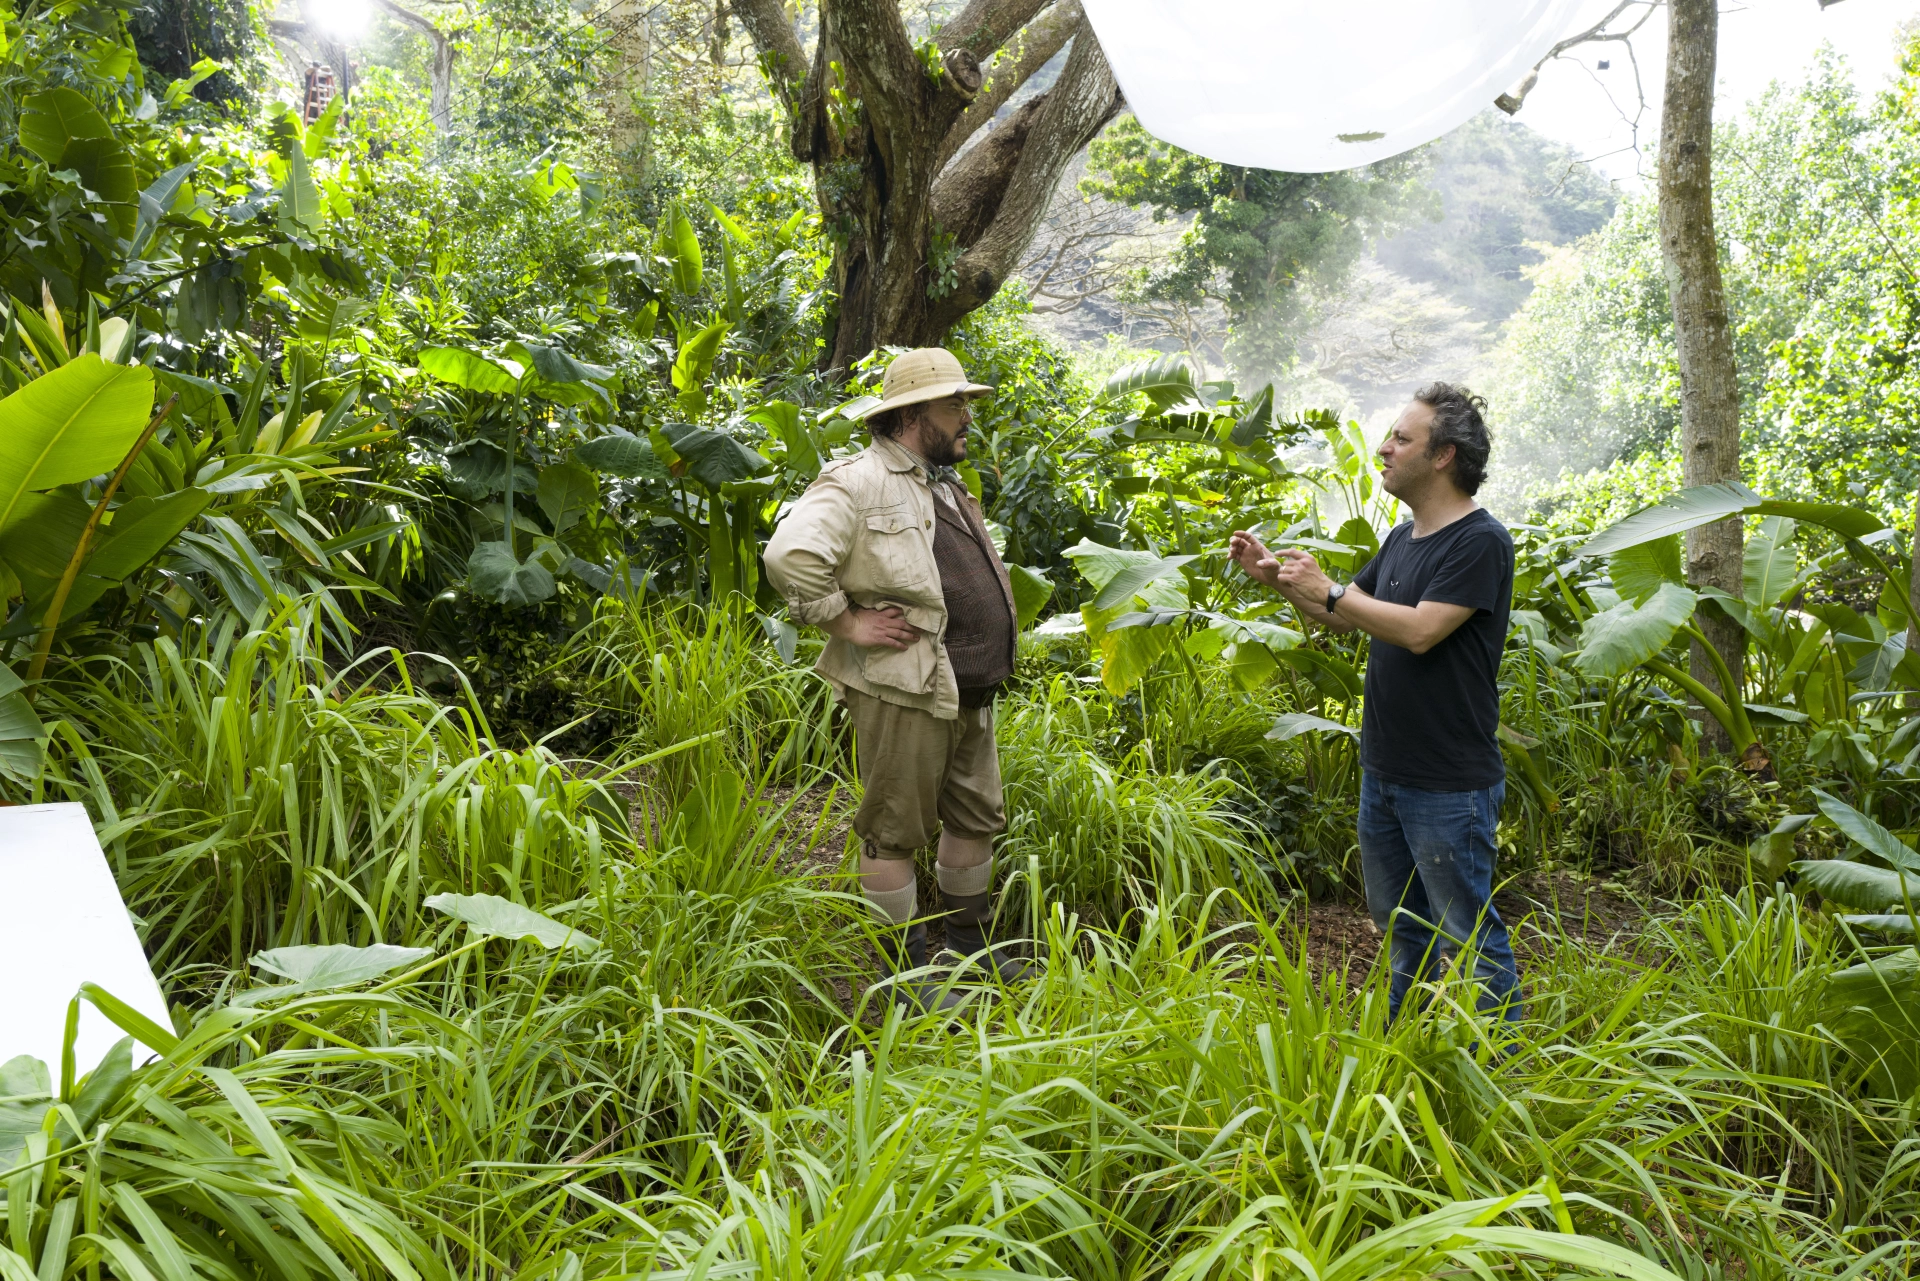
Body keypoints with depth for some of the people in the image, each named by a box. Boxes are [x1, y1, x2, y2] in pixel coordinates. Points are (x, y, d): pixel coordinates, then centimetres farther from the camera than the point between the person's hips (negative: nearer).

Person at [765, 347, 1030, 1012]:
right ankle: (905, 969, 12)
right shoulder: (859, 481, -12)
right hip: (902, 690, -9)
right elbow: (790, 555, -25)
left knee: (977, 818, 17)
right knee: (896, 828, 1)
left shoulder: (948, 486, 19)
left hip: (969, 692, 10)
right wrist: (849, 623, -19)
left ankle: (970, 941, 34)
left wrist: (995, 629, 19)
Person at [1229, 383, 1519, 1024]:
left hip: (1449, 784, -9)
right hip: (1384, 771, 9)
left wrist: (1327, 589, -17)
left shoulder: (1480, 540, -16)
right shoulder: (1402, 537, 11)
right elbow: (1346, 618, 20)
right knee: (1399, 923, 21)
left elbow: (1419, 631, -25)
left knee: (1467, 935, 1)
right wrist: (1274, 575, 7)